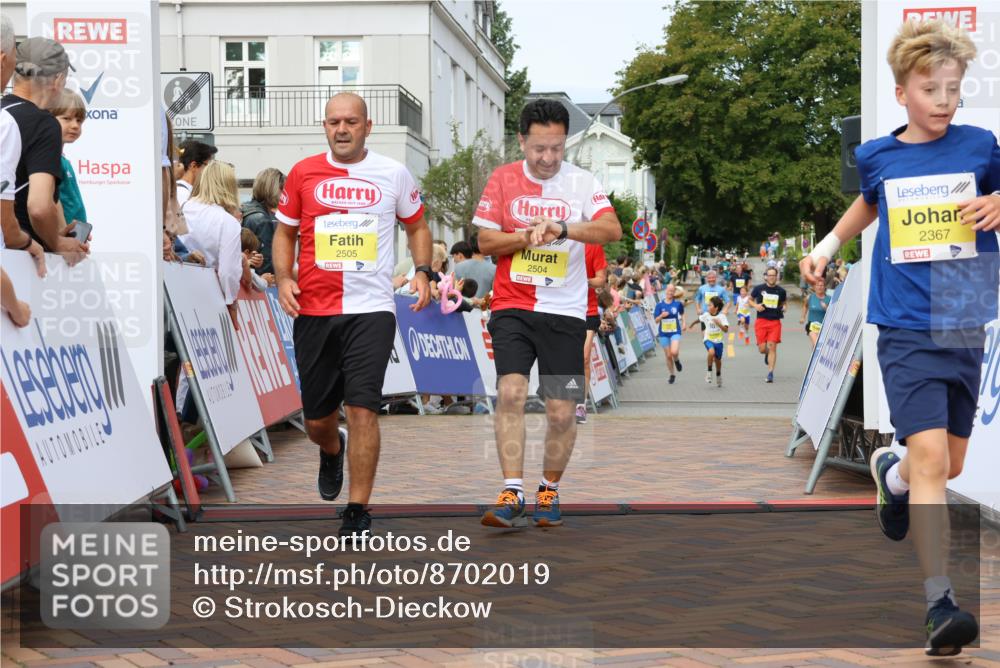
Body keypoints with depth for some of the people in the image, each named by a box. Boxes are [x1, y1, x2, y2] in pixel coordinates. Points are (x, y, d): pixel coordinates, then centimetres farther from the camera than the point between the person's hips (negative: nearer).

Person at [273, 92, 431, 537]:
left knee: (362, 409, -13)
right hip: (313, 309, 2)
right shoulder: (303, 173, 5)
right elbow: (285, 232, 14)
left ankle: (358, 510, -1)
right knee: (317, 417, 9)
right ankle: (332, 452, 47)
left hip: (371, 308, -2)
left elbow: (417, 226, 17)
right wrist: (283, 277, -3)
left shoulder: (393, 174, 4)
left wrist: (422, 271, 0)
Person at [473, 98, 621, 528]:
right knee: (510, 392, -17)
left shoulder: (581, 182, 0)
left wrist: (560, 228, -29)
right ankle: (511, 495, -16)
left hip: (565, 311, 0)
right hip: (512, 306, 0)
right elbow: (485, 241, 3)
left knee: (562, 411, 0)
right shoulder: (503, 179, 4)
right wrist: (528, 236, -15)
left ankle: (549, 492, 20)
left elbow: (612, 230, -15)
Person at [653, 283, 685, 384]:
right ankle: (672, 375, 26)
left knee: (674, 352, -23)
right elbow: (656, 320, -3)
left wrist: (684, 323, 4)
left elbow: (682, 314, 18)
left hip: (675, 331, -1)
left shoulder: (678, 303, -2)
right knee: (668, 356, 7)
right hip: (664, 333, 1)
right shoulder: (660, 305, -3)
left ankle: (677, 361, 14)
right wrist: (661, 316, -22)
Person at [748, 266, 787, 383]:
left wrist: (784, 308, -2)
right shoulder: (758, 289, 1)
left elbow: (784, 303, 21)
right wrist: (755, 305, -6)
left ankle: (770, 373, -5)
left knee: (772, 346, -9)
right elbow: (750, 299, 14)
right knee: (762, 348, -2)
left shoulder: (781, 291, 5)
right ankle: (767, 354, 38)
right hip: (761, 321, 0)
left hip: (775, 321, 0)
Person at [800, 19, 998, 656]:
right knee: (931, 457, -16)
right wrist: (827, 247, 17)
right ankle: (941, 603, -15)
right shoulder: (877, 156, 3)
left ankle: (891, 470, 49)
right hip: (906, 331, -2)